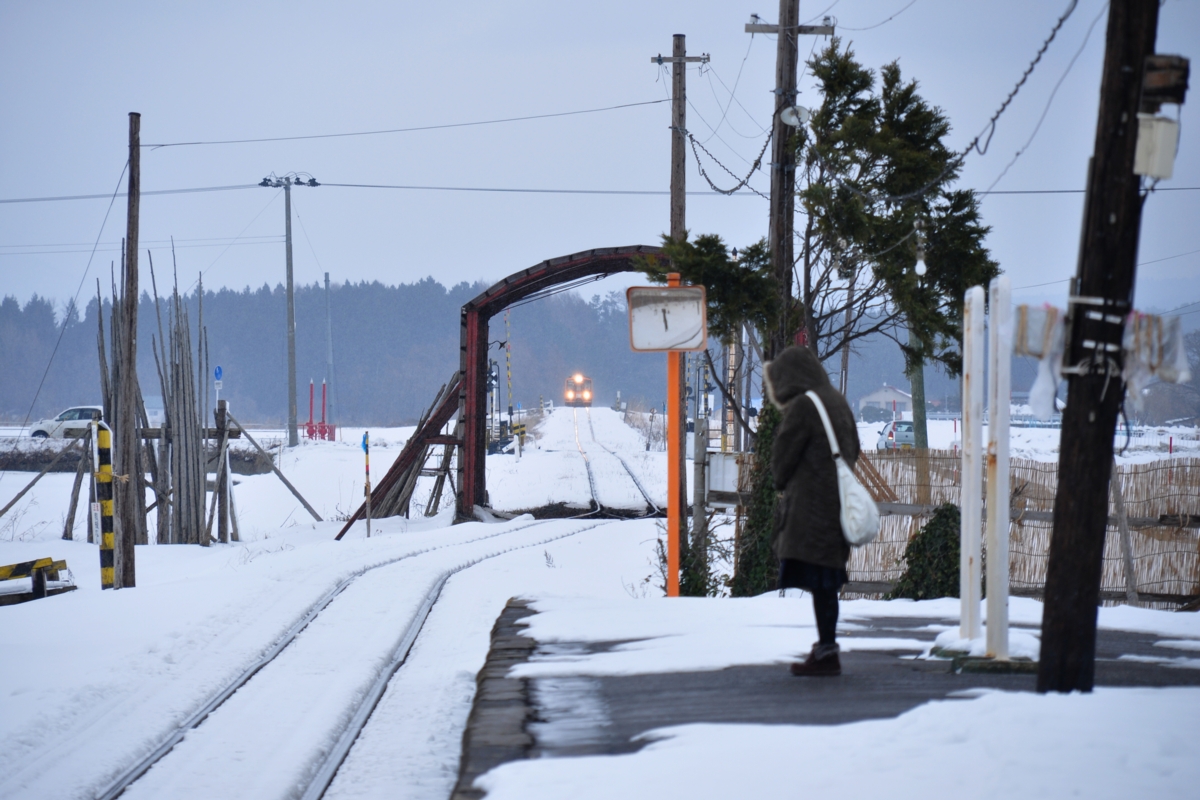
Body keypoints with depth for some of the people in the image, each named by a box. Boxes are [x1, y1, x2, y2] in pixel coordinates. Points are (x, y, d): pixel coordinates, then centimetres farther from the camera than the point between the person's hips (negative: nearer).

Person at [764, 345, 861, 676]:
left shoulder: (801, 407, -13)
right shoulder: (837, 402, 13)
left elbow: (783, 457, -8)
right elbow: (853, 449, 20)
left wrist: (783, 485, 12)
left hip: (810, 505, -9)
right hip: (836, 502, 9)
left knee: (819, 581, -7)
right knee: (826, 582, 13)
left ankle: (827, 653, -7)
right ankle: (826, 647, 18)